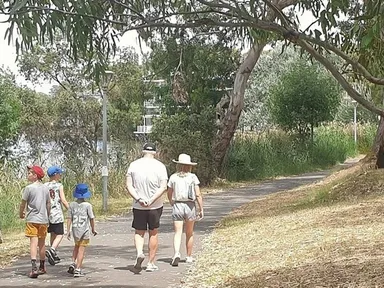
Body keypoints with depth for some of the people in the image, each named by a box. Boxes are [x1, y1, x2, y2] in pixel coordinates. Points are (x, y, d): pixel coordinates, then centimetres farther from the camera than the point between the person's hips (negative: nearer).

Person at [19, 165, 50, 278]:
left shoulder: (29, 188, -9)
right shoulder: (45, 188, 8)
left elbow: (23, 204, -3)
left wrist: (21, 213, 15)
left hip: (32, 219, -5)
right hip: (43, 219, 5)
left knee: (33, 242, -9)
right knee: (42, 243, 14)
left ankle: (34, 268, -21)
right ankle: (42, 267, 23)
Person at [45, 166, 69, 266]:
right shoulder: (59, 186, -7)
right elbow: (63, 200, -11)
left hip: (48, 213, 5)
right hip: (57, 213, -5)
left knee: (53, 234, 16)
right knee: (60, 235, -1)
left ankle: (54, 255, 22)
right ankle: (52, 250, -24)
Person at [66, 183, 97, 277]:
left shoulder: (72, 205, -1)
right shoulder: (87, 205, -9)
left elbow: (69, 219, 0)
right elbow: (91, 219, -5)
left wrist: (68, 231, 7)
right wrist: (93, 230, 8)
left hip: (75, 230, 3)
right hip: (85, 231, -3)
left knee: (77, 246, 25)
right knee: (81, 249, 1)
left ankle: (73, 263, 12)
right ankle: (77, 270, -1)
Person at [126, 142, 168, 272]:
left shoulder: (133, 165, 0)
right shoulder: (160, 166, -3)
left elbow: (129, 186, -6)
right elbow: (163, 187, -12)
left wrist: (139, 199, -13)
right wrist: (151, 200, -17)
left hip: (138, 206, 1)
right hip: (155, 206, 0)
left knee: (139, 232, 13)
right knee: (153, 233, 12)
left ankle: (139, 253, -13)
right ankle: (151, 263, 14)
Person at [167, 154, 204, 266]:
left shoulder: (173, 177, -1)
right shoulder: (193, 177, -4)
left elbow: (169, 194, 10)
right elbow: (198, 195, -7)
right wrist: (201, 209, 0)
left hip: (177, 206, 0)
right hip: (190, 206, 0)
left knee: (177, 233, -5)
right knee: (189, 233, 16)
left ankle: (176, 254, -27)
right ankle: (189, 257, 26)